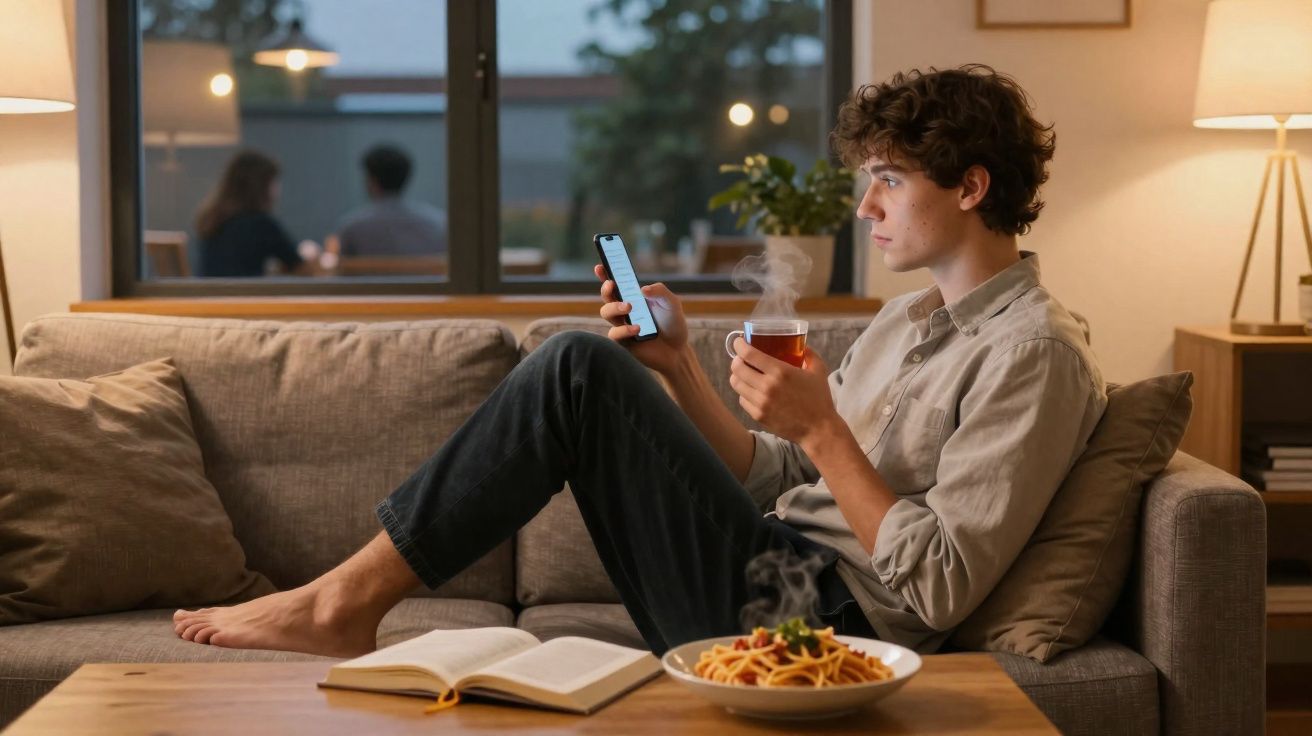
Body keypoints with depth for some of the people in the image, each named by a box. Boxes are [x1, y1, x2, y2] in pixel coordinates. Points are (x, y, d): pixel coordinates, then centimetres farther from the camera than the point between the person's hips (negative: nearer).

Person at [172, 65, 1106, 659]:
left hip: (818, 625, -9)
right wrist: (679, 364, 6)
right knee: (583, 362, -3)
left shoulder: (1034, 352, -9)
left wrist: (821, 429, -19)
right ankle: (352, 596, -4)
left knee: (579, 374, -15)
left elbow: (940, 589, -16)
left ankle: (351, 598, -8)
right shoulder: (911, 317, 21)